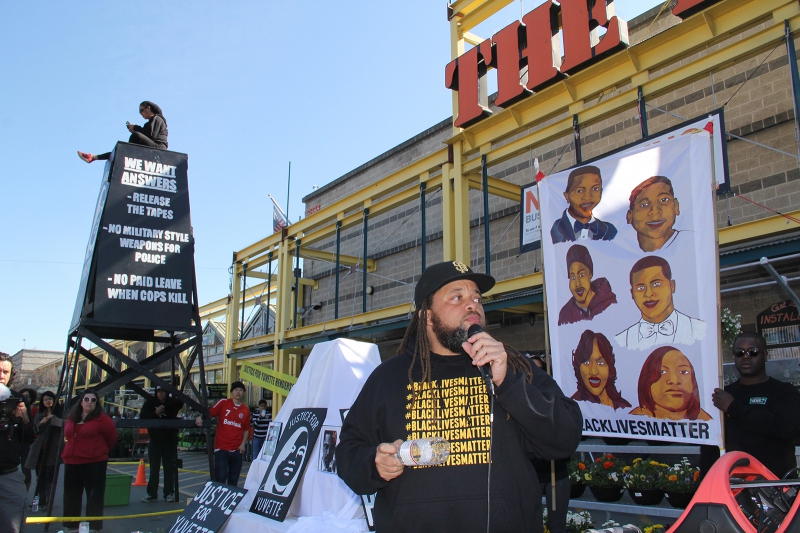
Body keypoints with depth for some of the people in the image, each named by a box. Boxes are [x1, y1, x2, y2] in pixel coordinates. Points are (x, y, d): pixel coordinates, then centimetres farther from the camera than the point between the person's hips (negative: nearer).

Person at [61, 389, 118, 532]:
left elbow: (112, 437, -2)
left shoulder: (102, 419, -9)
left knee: (94, 496, -1)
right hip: (71, 462, 6)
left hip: (94, 463, -6)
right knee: (71, 496, 15)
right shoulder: (71, 418, 10)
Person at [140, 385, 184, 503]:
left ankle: (169, 493, 9)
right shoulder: (150, 402, 4)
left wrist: (165, 408, -27)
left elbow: (180, 403, -21)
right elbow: (142, 416, -6)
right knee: (153, 468, 5)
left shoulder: (172, 402, 0)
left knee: (169, 468, 2)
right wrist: (155, 413, -21)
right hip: (155, 440, 1)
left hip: (170, 441, -1)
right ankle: (151, 494, 13)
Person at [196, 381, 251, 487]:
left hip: (237, 449, 3)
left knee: (234, 479, 10)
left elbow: (246, 428, 10)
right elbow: (209, 413, -7)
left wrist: (243, 443, 1)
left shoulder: (246, 409, 6)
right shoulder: (223, 403, 0)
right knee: (220, 477, -7)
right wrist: (200, 417, -28)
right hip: (221, 447, -3)